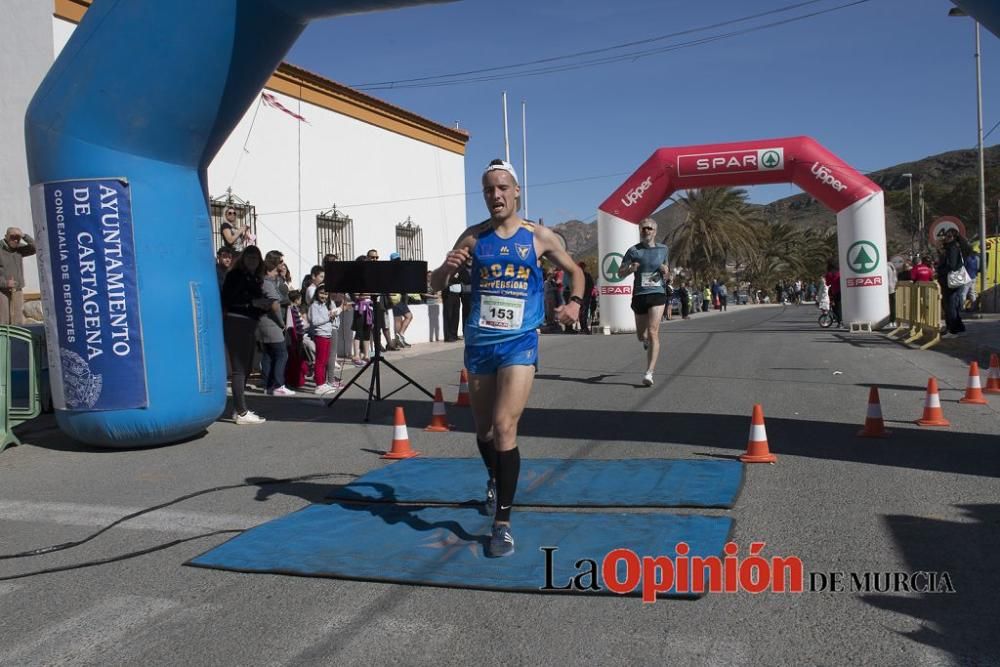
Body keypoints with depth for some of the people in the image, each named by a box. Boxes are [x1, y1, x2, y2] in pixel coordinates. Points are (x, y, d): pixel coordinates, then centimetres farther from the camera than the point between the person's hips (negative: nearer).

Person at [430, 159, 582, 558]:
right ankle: (495, 480, 47)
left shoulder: (540, 237, -1)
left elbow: (575, 272, 14)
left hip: (519, 343, -3)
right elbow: (435, 286, 6)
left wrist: (575, 302, -6)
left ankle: (502, 524, -7)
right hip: (478, 343, 3)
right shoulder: (473, 237, 3)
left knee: (504, 427, -15)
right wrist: (448, 267, -17)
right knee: (484, 429, 15)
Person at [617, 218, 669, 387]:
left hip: (657, 293, -1)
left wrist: (666, 272, 0)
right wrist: (630, 269, -17)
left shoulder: (663, 249, 9)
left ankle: (649, 373, -17)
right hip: (639, 295, 1)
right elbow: (620, 273, 4)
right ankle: (647, 340, 53)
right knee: (641, 336, 13)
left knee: (653, 332, -16)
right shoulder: (633, 251, 2)